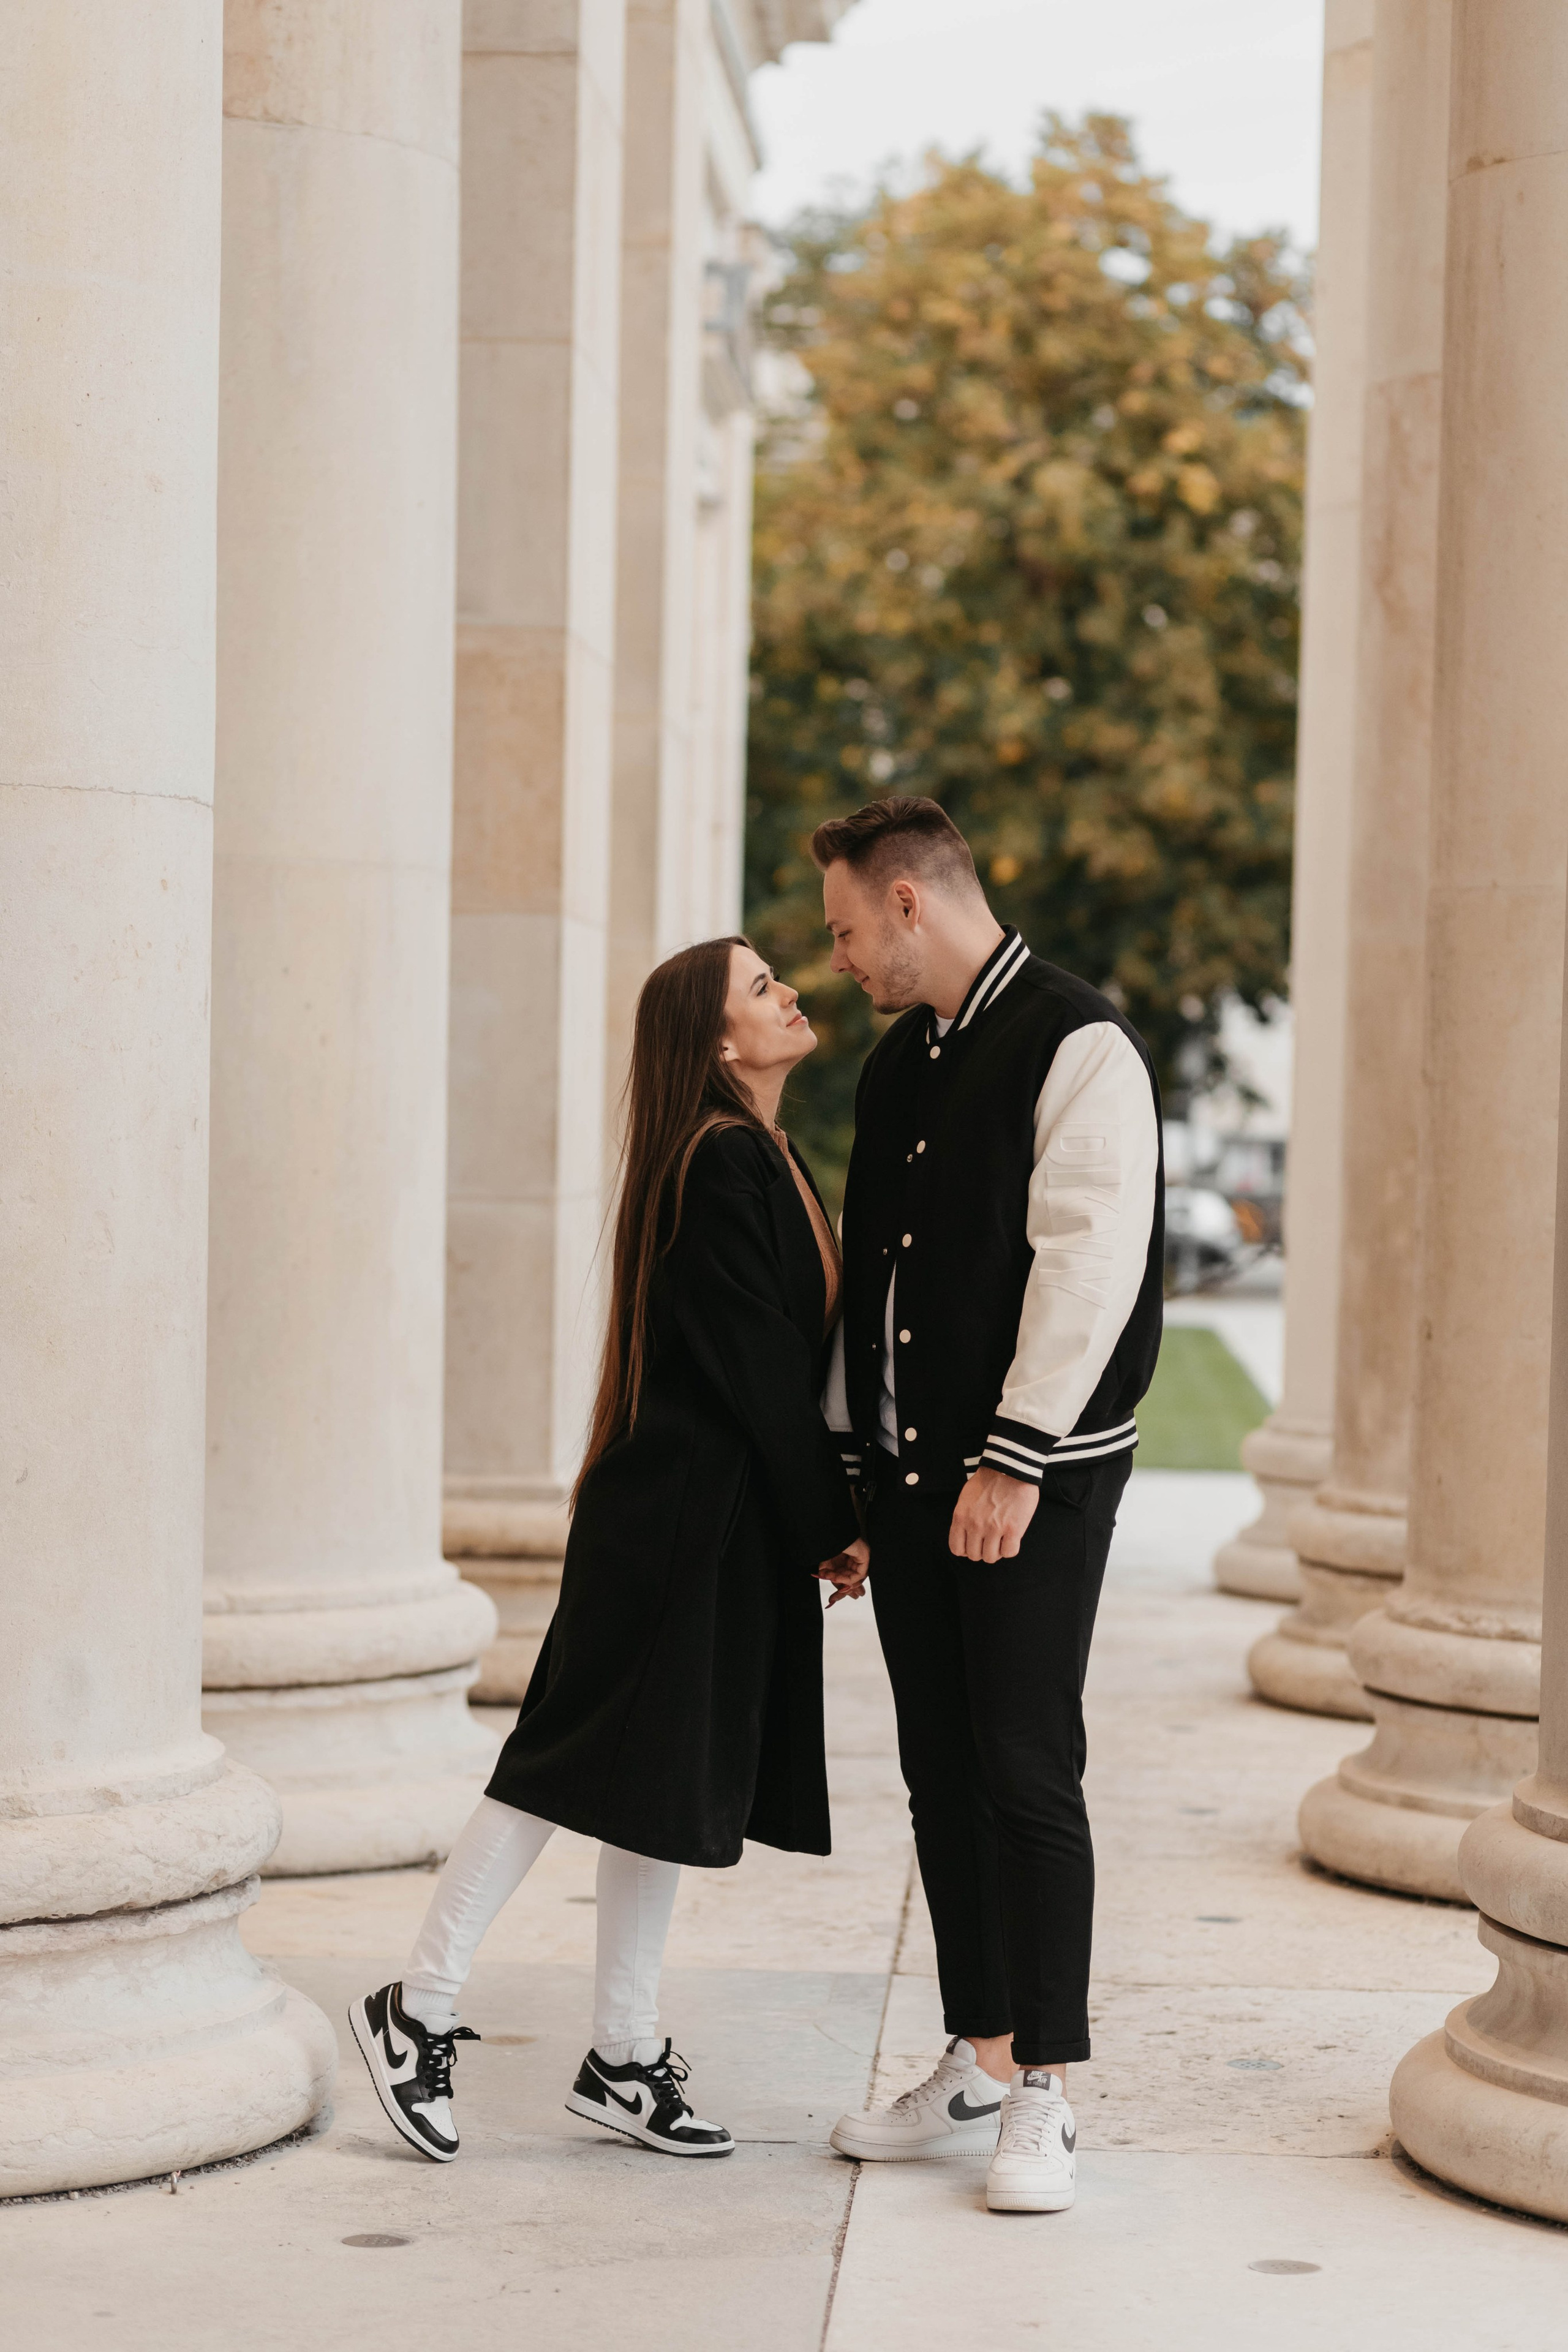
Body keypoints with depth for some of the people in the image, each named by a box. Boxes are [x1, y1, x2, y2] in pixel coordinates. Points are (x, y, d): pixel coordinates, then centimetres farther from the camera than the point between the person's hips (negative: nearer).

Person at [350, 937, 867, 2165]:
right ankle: (420, 2010, 3)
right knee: (589, 1763, -6)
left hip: (734, 1521, 10)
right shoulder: (719, 1164, -16)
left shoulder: (768, 1160, 14)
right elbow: (760, 1368, -18)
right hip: (683, 1513, -10)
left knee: (661, 1777, 11)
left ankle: (625, 2060, 17)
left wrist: (831, 1521, 7)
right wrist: (836, 1526, -12)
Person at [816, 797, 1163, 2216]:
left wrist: (1014, 1459, -20)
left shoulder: (1077, 1047, -11)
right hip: (911, 1471, 8)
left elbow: (1088, 1265, -17)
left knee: (1027, 1773, -5)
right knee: (942, 1774, 10)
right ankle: (977, 2069, 20)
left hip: (1037, 1475, -8)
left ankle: (1041, 2099, 3)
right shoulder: (898, 1063, 15)